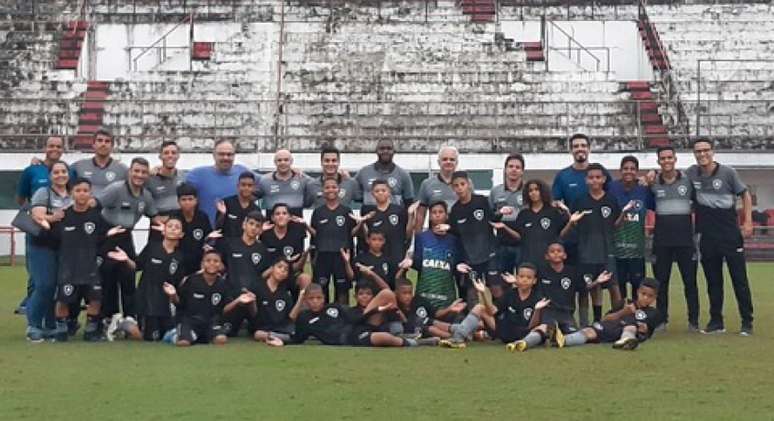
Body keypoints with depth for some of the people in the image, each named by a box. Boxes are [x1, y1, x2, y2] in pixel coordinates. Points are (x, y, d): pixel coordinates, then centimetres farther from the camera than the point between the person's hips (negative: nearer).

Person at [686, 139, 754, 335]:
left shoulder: (727, 172, -5)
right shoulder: (691, 173, 2)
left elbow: (745, 194, 4)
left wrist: (748, 221, -5)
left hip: (730, 233, -3)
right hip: (707, 236, 3)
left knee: (740, 279, -2)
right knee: (713, 281, 9)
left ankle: (747, 322, 3)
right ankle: (716, 322, 17)